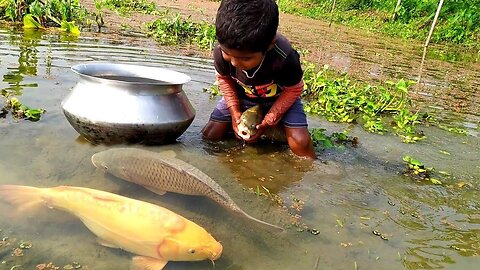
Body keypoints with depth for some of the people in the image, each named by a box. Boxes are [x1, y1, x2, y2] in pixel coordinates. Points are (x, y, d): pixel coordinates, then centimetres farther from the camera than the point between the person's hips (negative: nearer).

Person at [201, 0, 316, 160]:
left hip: (280, 97, -3)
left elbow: (293, 90, -19)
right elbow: (224, 78, -6)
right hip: (241, 96, 3)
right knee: (209, 135, -7)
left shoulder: (285, 58, -40)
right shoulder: (221, 52, -30)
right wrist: (234, 111, -17)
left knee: (300, 142, -24)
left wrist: (267, 122, -23)